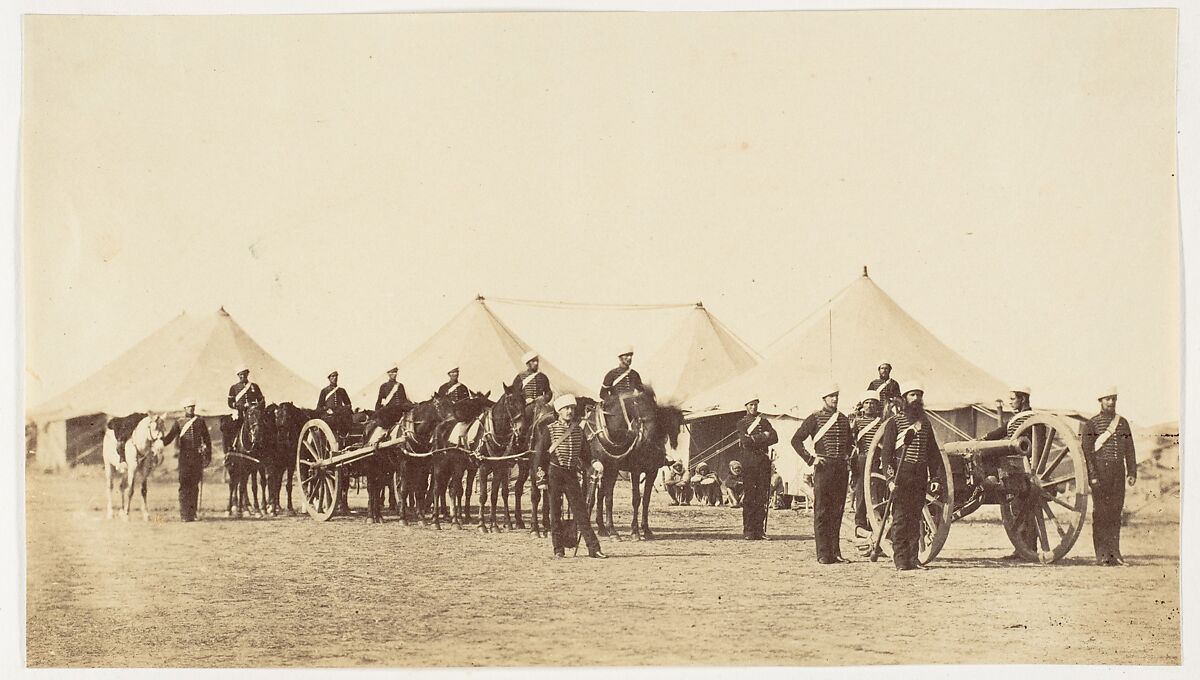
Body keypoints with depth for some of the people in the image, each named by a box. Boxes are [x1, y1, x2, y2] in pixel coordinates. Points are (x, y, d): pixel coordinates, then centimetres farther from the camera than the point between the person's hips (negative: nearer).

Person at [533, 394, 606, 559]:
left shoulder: (579, 430, 8)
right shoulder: (549, 429, -3)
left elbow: (582, 453, 18)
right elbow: (540, 453, -2)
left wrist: (585, 470, 14)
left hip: (572, 473, 3)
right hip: (554, 472, -3)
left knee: (580, 511, -1)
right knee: (555, 511, 3)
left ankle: (593, 548, -4)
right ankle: (559, 549, 9)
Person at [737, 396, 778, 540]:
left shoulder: (764, 422, 18)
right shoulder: (742, 423, 7)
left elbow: (774, 438, 2)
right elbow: (745, 440, -10)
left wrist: (754, 439, -6)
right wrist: (763, 436, -5)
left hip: (764, 462, 4)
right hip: (749, 462, -4)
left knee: (762, 497, 0)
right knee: (749, 498, -5)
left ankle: (759, 530, 3)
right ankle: (748, 531, -4)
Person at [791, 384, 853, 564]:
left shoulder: (844, 419, 14)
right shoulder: (815, 418, -1)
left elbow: (849, 442, 30)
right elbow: (796, 440, -3)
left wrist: (848, 457, 14)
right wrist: (810, 459, -8)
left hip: (842, 469, 5)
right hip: (823, 468, -5)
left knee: (837, 512, 7)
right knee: (821, 512, -4)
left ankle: (835, 552, 12)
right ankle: (823, 554, -3)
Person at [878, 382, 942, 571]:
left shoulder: (925, 422, 15)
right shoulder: (894, 422, -1)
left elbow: (933, 452, 19)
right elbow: (886, 452, -5)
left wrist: (934, 477, 11)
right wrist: (891, 477, -14)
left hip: (920, 476, 5)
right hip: (902, 475, -5)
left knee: (915, 518, 7)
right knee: (900, 518, -5)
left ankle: (913, 558, 11)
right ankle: (901, 560, -4)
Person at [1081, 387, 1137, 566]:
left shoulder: (1123, 423, 14)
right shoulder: (1091, 424, 0)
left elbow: (1129, 450, 14)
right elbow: (1087, 451, -6)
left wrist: (1132, 472, 6)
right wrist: (1092, 475, -13)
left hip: (1118, 471, 4)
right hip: (1100, 470, -4)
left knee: (1116, 512, 4)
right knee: (1101, 512, -6)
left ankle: (1114, 553, 9)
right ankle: (1102, 554, -4)